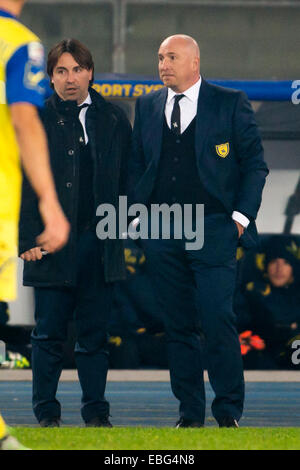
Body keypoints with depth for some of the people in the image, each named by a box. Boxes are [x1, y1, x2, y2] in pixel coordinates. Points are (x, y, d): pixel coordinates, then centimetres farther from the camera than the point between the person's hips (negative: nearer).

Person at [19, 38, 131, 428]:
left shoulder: (113, 120, 9)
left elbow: (126, 179, 13)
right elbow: (24, 185, -1)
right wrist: (29, 239, -8)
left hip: (101, 245, 2)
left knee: (94, 333, 6)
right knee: (49, 333, 1)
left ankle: (96, 411, 13)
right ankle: (46, 412, 9)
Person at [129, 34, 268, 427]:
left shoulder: (231, 103, 2)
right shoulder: (147, 107, 13)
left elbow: (255, 163, 3)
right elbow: (137, 164, 18)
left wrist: (241, 215, -5)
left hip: (214, 230, -4)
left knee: (218, 321, -11)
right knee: (179, 325, 5)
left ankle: (229, 410, -1)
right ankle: (189, 413, 10)